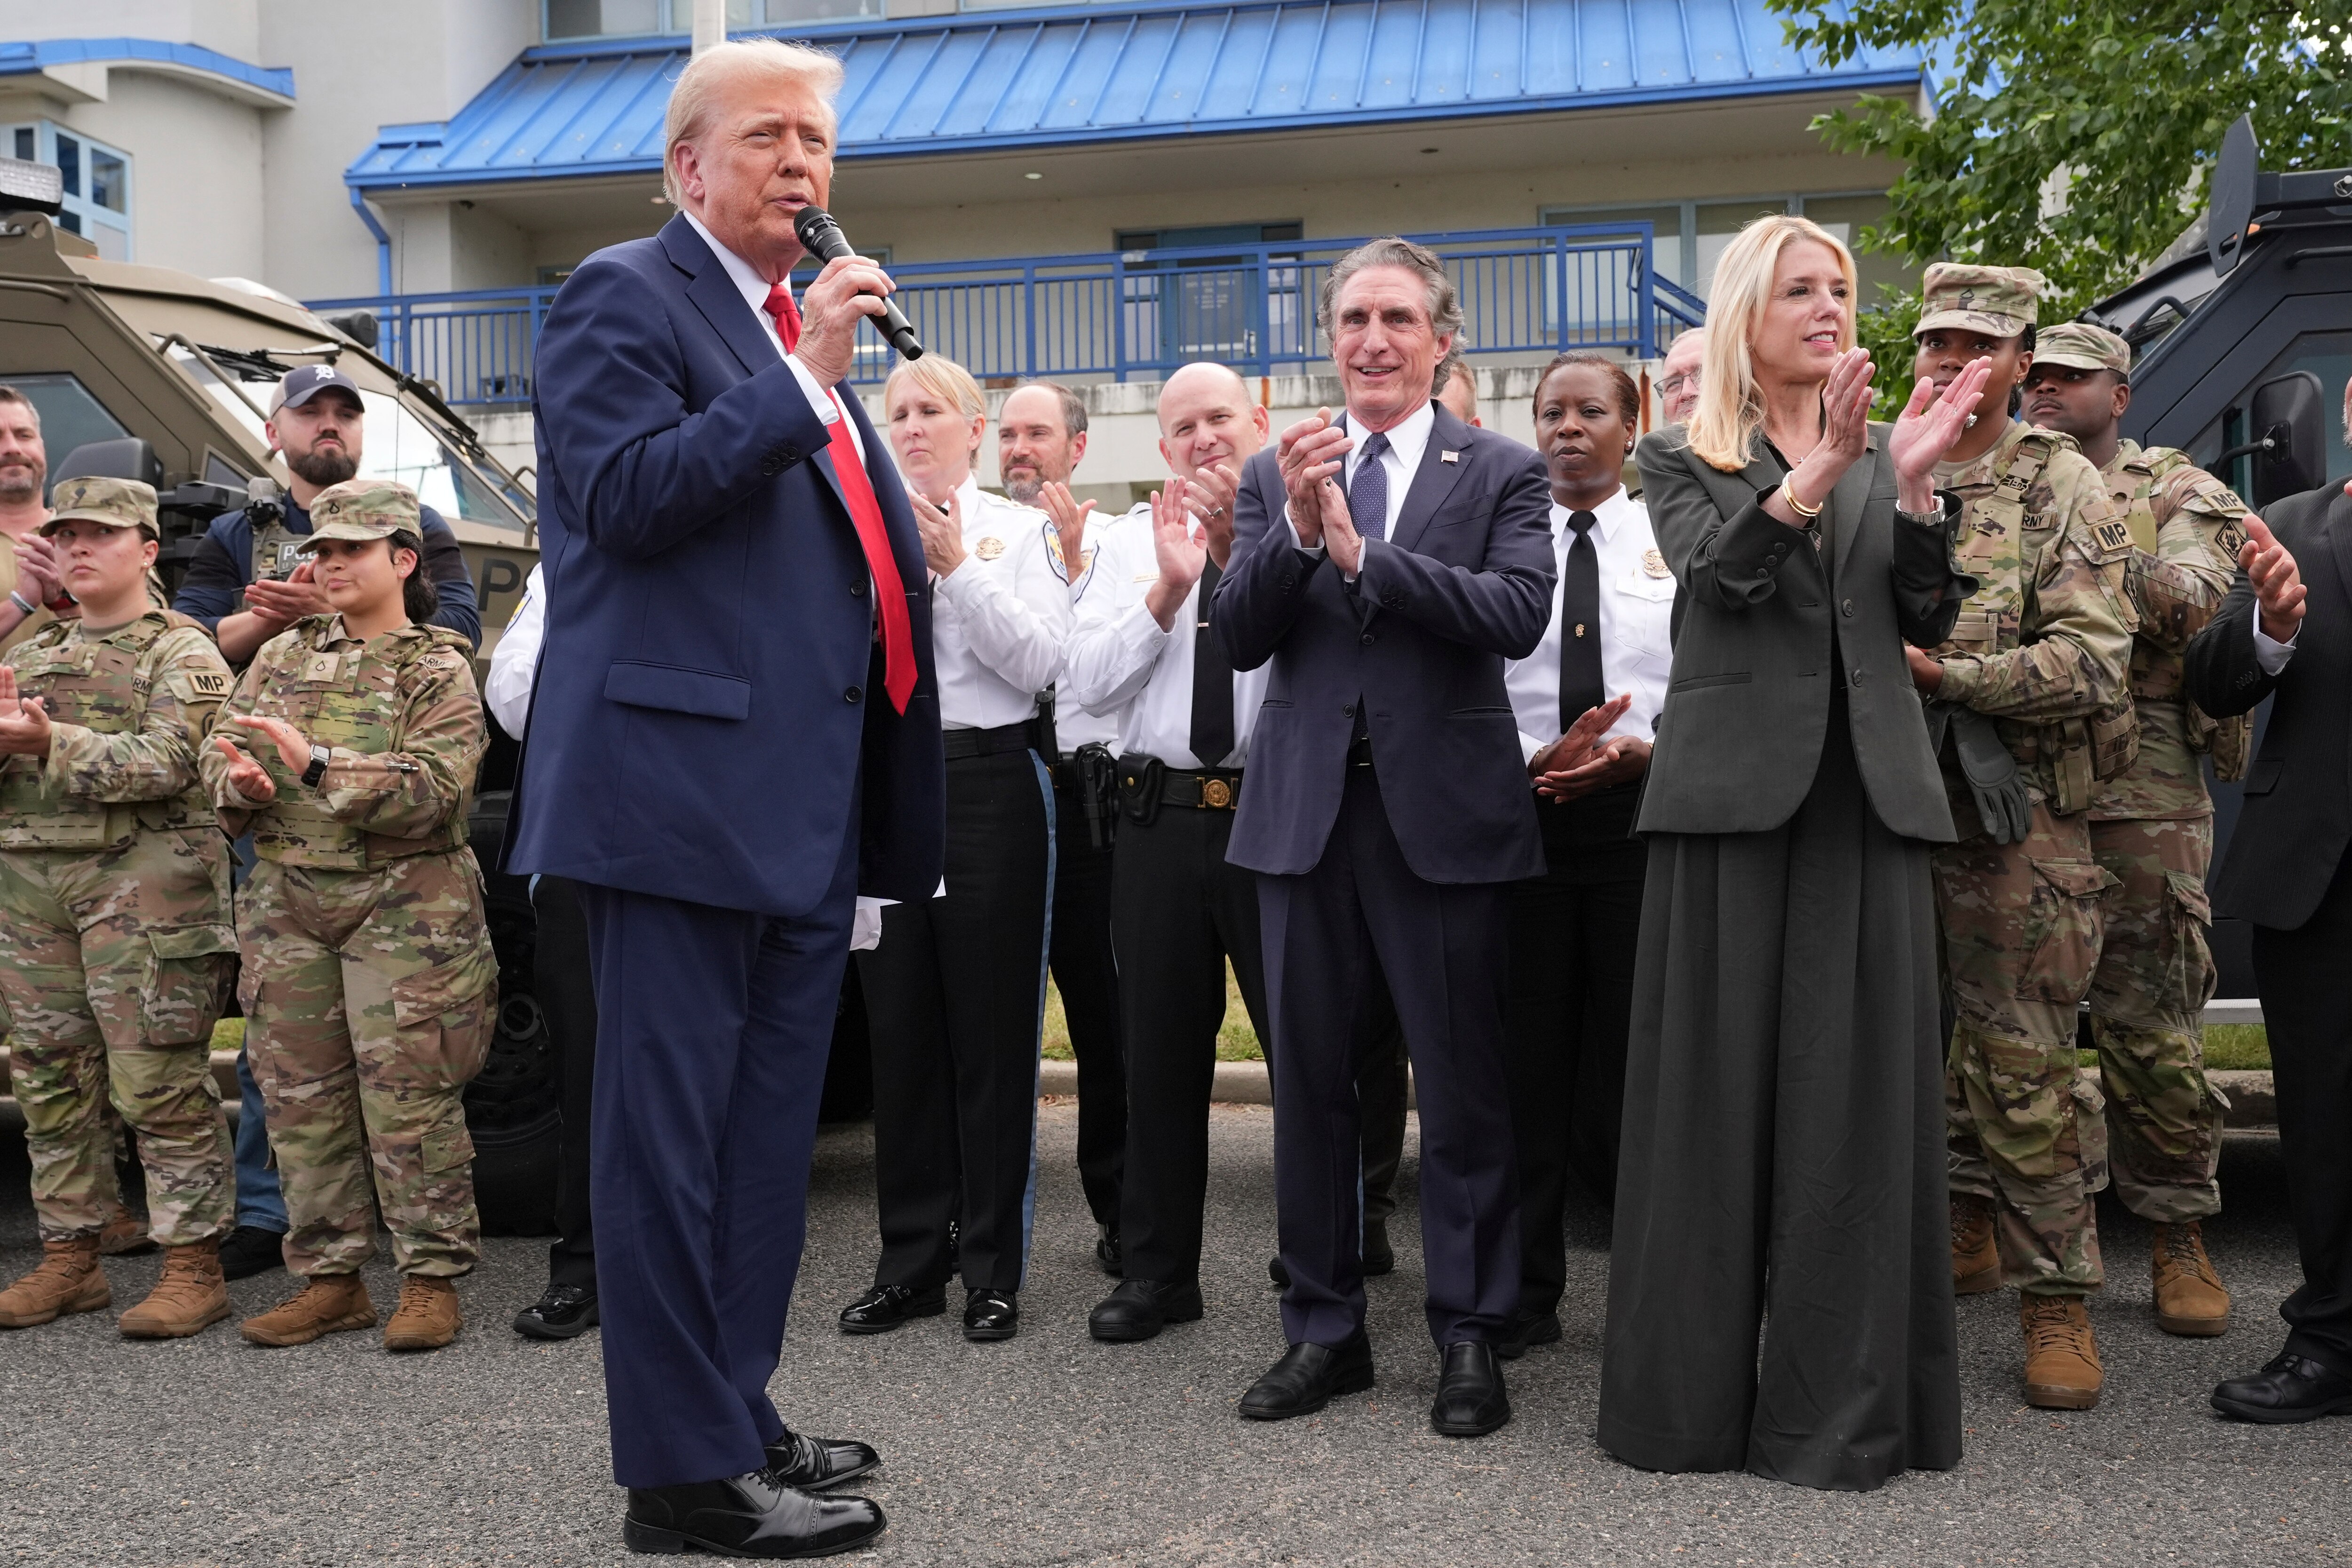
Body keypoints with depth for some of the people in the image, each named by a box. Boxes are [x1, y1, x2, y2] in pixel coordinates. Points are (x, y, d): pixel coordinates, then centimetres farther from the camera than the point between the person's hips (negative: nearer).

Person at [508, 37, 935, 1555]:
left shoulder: (807, 323, 21)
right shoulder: (625, 295, -4)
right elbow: (627, 495, -19)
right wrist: (807, 378, -19)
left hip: (804, 802, 9)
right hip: (684, 786, -9)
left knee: (769, 1129, 15)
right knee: (672, 1131, -2)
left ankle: (740, 1416, 27)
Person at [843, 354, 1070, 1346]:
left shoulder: (1018, 530, 5)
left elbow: (1039, 663, -8)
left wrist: (956, 568, -13)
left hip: (989, 783, -3)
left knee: (993, 1029, 1)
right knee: (899, 1027, 7)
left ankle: (993, 1269, 11)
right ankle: (911, 1259, 18)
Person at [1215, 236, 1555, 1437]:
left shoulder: (1501, 472, 3)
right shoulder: (1274, 475, 10)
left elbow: (1518, 614, -14)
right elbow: (1237, 637, 0)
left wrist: (1359, 549, -17)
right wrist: (1296, 528, -16)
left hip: (1445, 811, -3)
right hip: (1305, 809, 3)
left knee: (1460, 1089, 4)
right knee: (1309, 1083, 10)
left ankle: (1469, 1335, 18)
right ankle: (1324, 1328, 24)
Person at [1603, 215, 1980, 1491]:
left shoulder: (1880, 457, 16)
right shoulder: (1680, 460, 8)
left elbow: (1929, 622, 6)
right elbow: (1715, 577, -11)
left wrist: (1913, 485, -8)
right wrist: (1817, 472, -24)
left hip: (1868, 794, 3)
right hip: (1735, 787, -3)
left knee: (1857, 1086, 3)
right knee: (1720, 1082, 1)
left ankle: (1843, 1402, 13)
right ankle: (1699, 1386, 13)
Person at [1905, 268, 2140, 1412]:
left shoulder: (2066, 490, 2)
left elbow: (2092, 662, -8)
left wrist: (1946, 676, -19)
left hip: (2014, 817, -3)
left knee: (2023, 1069, 0)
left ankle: (2055, 1301, 12)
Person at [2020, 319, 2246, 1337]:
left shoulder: (2178, 495, 9)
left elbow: (2193, 603, -9)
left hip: (2139, 803, -2)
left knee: (2150, 1027, 0)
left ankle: (2178, 1236, 14)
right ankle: (1973, 1225, 16)